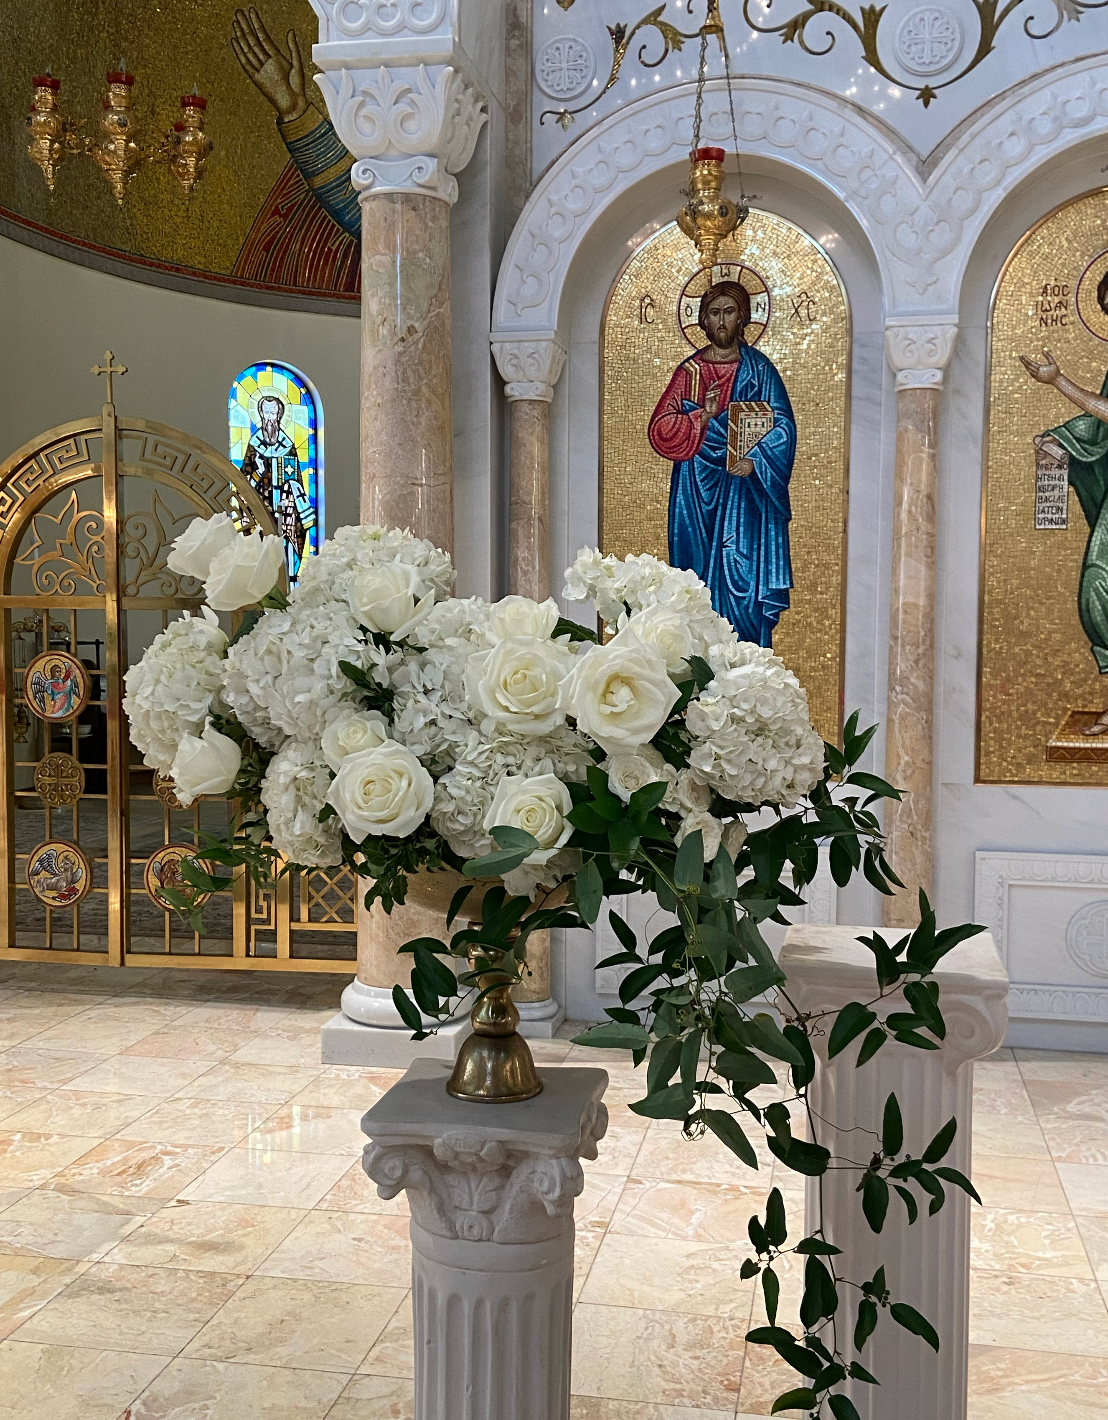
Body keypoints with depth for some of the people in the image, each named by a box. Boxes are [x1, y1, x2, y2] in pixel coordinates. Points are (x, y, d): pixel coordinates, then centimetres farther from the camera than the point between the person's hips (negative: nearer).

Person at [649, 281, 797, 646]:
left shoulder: (758, 368, 5)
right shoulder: (689, 371, 9)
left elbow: (783, 425, -2)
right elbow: (660, 429, 2)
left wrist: (755, 459, -17)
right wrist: (701, 417, -15)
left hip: (745, 491, -2)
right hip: (697, 491, 2)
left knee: (744, 572, -6)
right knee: (701, 573, 1)